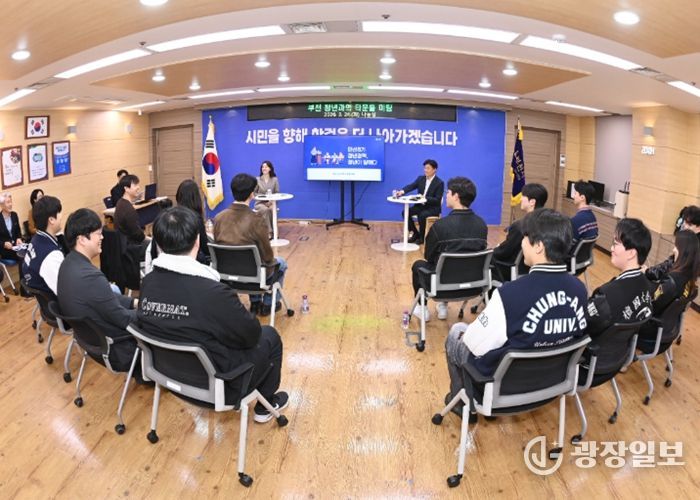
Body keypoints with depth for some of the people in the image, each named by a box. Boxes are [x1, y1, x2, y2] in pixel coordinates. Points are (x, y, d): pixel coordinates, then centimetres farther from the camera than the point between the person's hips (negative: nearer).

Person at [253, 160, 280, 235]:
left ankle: (274, 230, -28)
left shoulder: (275, 179, 5)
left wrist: (271, 201, -15)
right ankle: (269, 232, -34)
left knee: (273, 209, -36)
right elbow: (253, 193, 2)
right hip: (260, 203, -1)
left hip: (271, 202, 1)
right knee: (265, 209, -37)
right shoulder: (257, 180, 1)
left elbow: (277, 193, 3)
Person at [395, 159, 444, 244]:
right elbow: (411, 186, -11)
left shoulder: (439, 183, -11)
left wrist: (426, 198, -30)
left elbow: (437, 200, -15)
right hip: (420, 205, 6)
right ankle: (415, 234, 0)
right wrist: (402, 191, -32)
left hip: (433, 208, -6)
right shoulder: (420, 178, 5)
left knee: (422, 215, -34)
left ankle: (422, 237, -12)